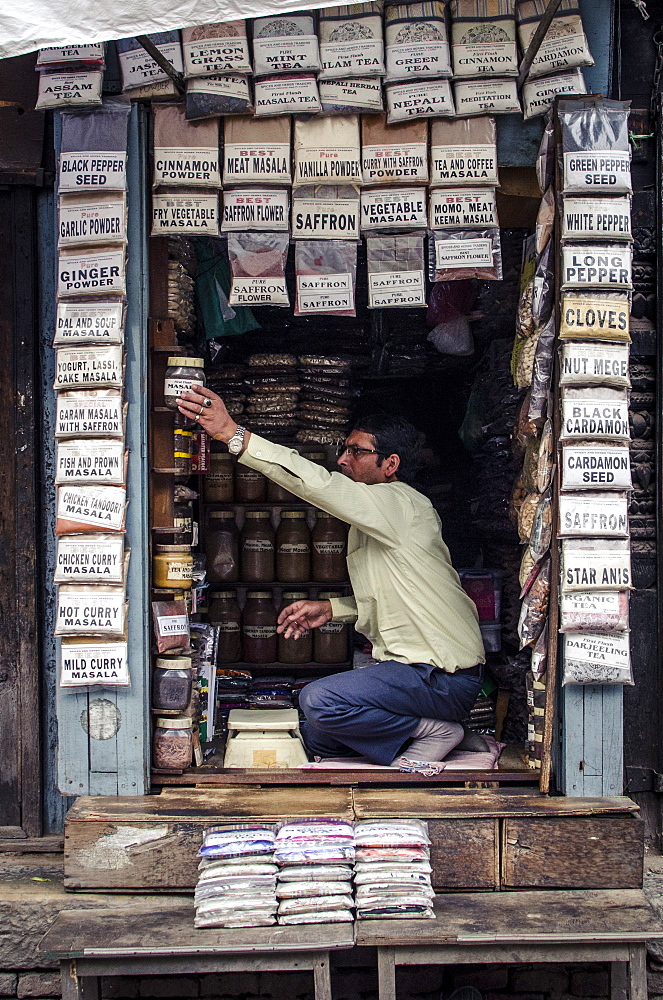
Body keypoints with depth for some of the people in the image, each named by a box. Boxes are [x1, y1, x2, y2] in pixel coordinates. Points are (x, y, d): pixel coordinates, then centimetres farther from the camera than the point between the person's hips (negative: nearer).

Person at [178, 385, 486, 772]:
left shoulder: (401, 504, -16)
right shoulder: (373, 520, 16)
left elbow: (317, 482, -27)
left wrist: (234, 433, -29)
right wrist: (330, 608, 8)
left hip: (443, 677, -10)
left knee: (319, 700, -25)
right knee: (316, 737, 11)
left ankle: (431, 729, -7)